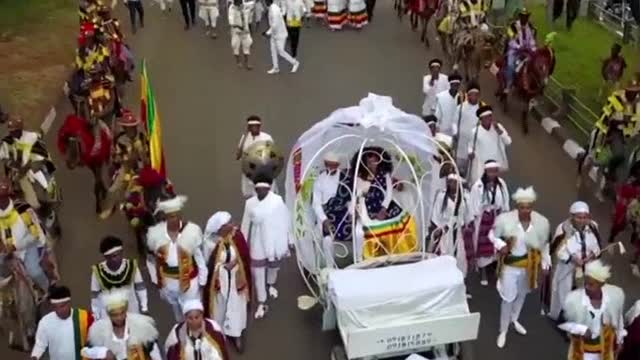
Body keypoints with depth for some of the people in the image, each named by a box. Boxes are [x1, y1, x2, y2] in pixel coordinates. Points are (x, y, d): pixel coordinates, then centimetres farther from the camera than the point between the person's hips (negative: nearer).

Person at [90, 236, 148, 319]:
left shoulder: (131, 266, -17)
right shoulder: (98, 272, -18)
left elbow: (140, 288, -3)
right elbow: (95, 296, -5)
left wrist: (144, 308, 0)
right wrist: (96, 317, 0)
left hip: (131, 311, 1)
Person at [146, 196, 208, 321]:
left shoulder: (192, 230, -19)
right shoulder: (155, 232, -14)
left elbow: (199, 256, -10)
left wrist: (202, 280, -5)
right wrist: (155, 278, 6)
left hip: (189, 279, -3)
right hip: (167, 280, 3)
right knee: (177, 312, 26)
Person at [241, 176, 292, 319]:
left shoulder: (278, 201, -17)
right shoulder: (250, 203, -10)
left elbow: (286, 221, -7)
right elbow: (246, 225, 0)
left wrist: (289, 241, -1)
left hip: (275, 242, 0)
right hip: (258, 244, 0)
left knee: (273, 267, 25)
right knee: (257, 274, 2)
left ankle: (271, 285, 58)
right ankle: (261, 304, 17)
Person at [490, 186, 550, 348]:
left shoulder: (542, 222, -18)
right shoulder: (504, 219, -25)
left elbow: (544, 244, 0)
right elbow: (492, 235, -7)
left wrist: (545, 262, 0)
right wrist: (501, 245, -26)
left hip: (529, 267, 3)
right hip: (510, 265, -3)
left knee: (522, 294, 26)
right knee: (508, 298, 6)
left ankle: (514, 320, 54)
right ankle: (503, 330, 28)